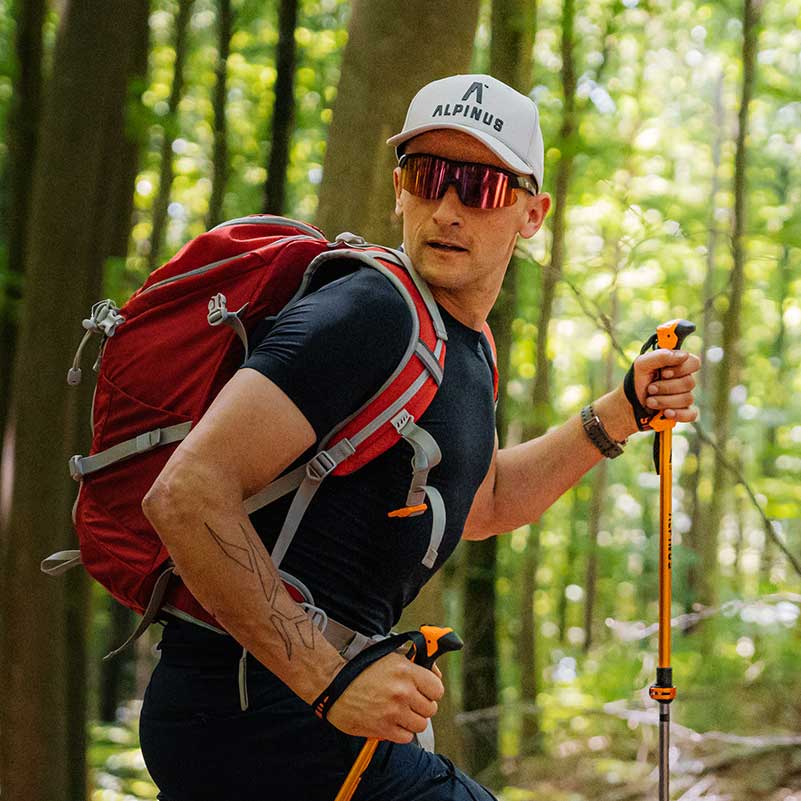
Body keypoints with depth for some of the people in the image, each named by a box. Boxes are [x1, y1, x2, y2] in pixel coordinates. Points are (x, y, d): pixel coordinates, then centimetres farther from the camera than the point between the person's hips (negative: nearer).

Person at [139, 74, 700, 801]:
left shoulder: (467, 345, 14)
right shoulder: (369, 318, -18)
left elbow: (481, 503, 31)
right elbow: (186, 493, -27)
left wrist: (619, 415, 19)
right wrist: (331, 680, -27)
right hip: (270, 725, -10)